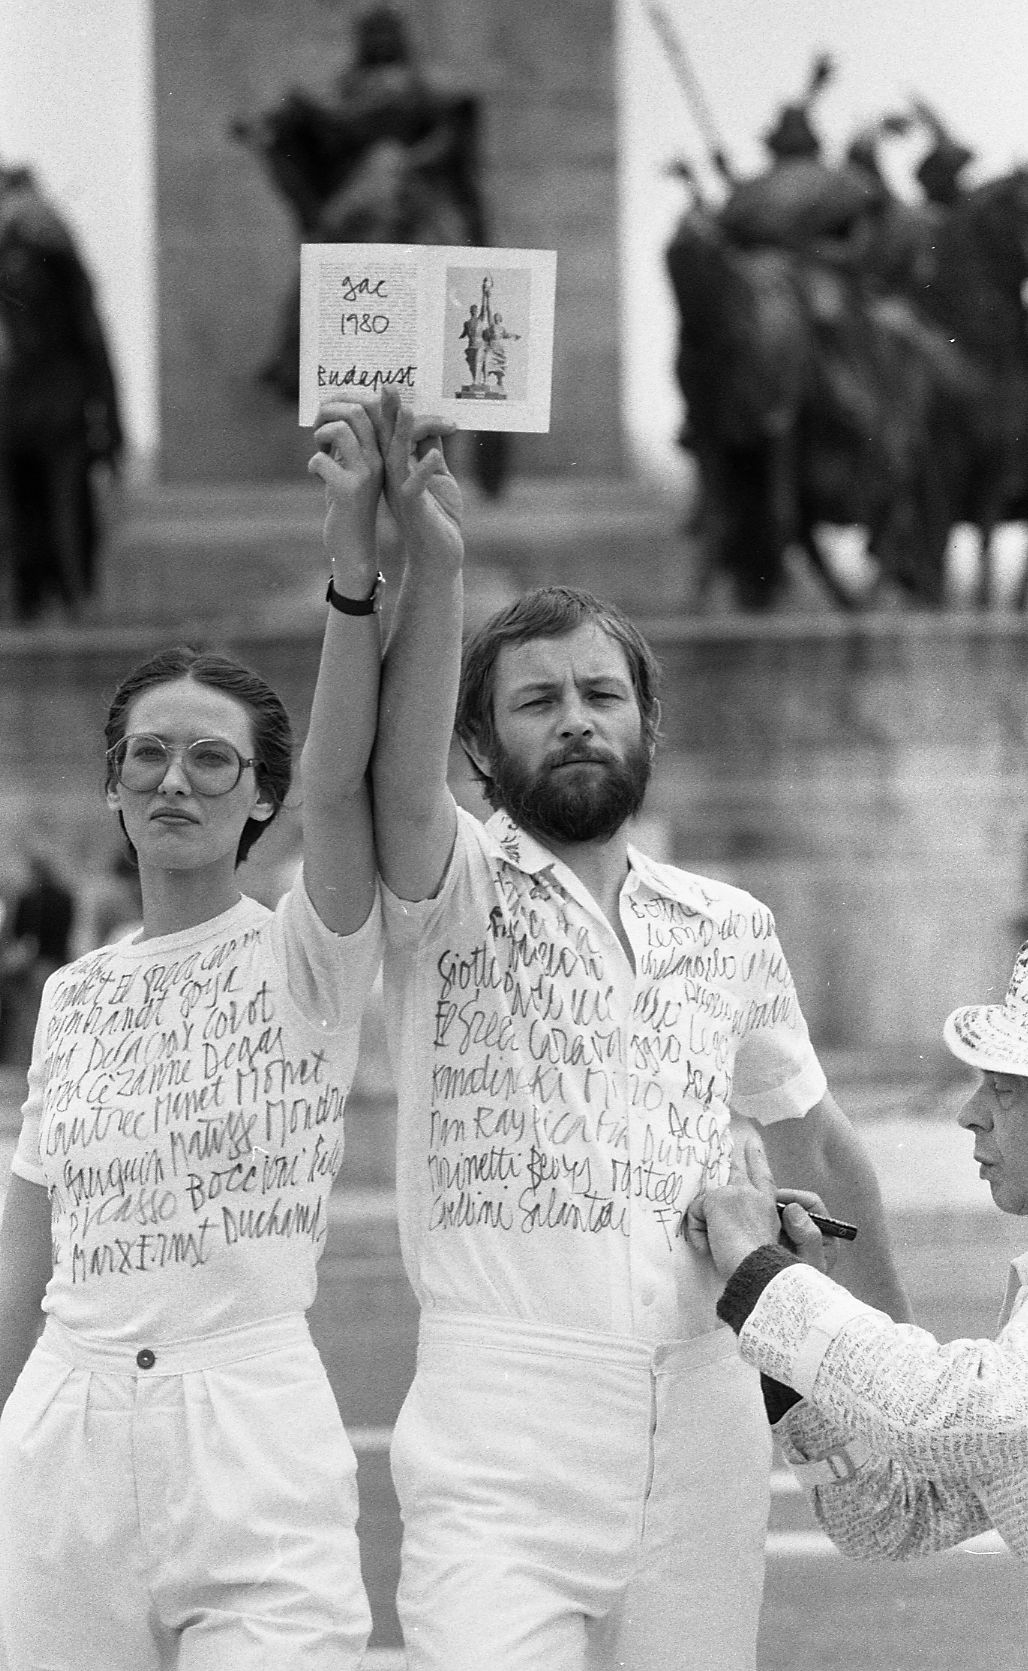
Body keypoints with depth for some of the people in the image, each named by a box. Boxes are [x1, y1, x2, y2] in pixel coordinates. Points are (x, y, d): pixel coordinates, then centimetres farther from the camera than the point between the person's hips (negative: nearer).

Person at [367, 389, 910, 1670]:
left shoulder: (730, 930, 15)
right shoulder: (460, 894, 2)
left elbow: (810, 1135, 27)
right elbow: (402, 788, -21)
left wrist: (892, 1331, 30)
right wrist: (432, 568, -33)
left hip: (705, 1411, 4)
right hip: (503, 1431, -4)